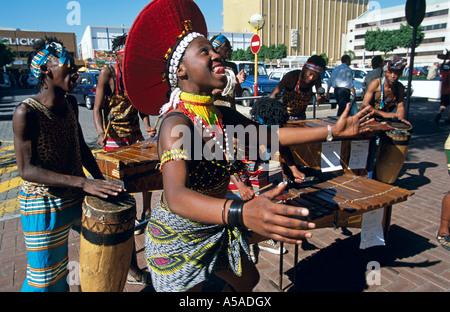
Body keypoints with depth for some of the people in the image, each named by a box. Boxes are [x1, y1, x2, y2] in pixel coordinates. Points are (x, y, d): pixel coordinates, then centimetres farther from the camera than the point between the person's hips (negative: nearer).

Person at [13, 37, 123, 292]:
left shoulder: (71, 104, 2)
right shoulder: (27, 112, -19)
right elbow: (27, 170, -22)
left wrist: (101, 180, 2)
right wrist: (83, 183, -32)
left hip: (79, 198, 7)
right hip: (44, 206, -6)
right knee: (48, 280, 7)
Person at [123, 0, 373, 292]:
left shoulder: (224, 115, -5)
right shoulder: (177, 123, -29)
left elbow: (271, 134, 5)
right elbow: (176, 196, -43)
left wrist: (333, 130, 5)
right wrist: (241, 213, -61)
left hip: (218, 229, 8)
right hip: (177, 237, -7)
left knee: (247, 280, 24)